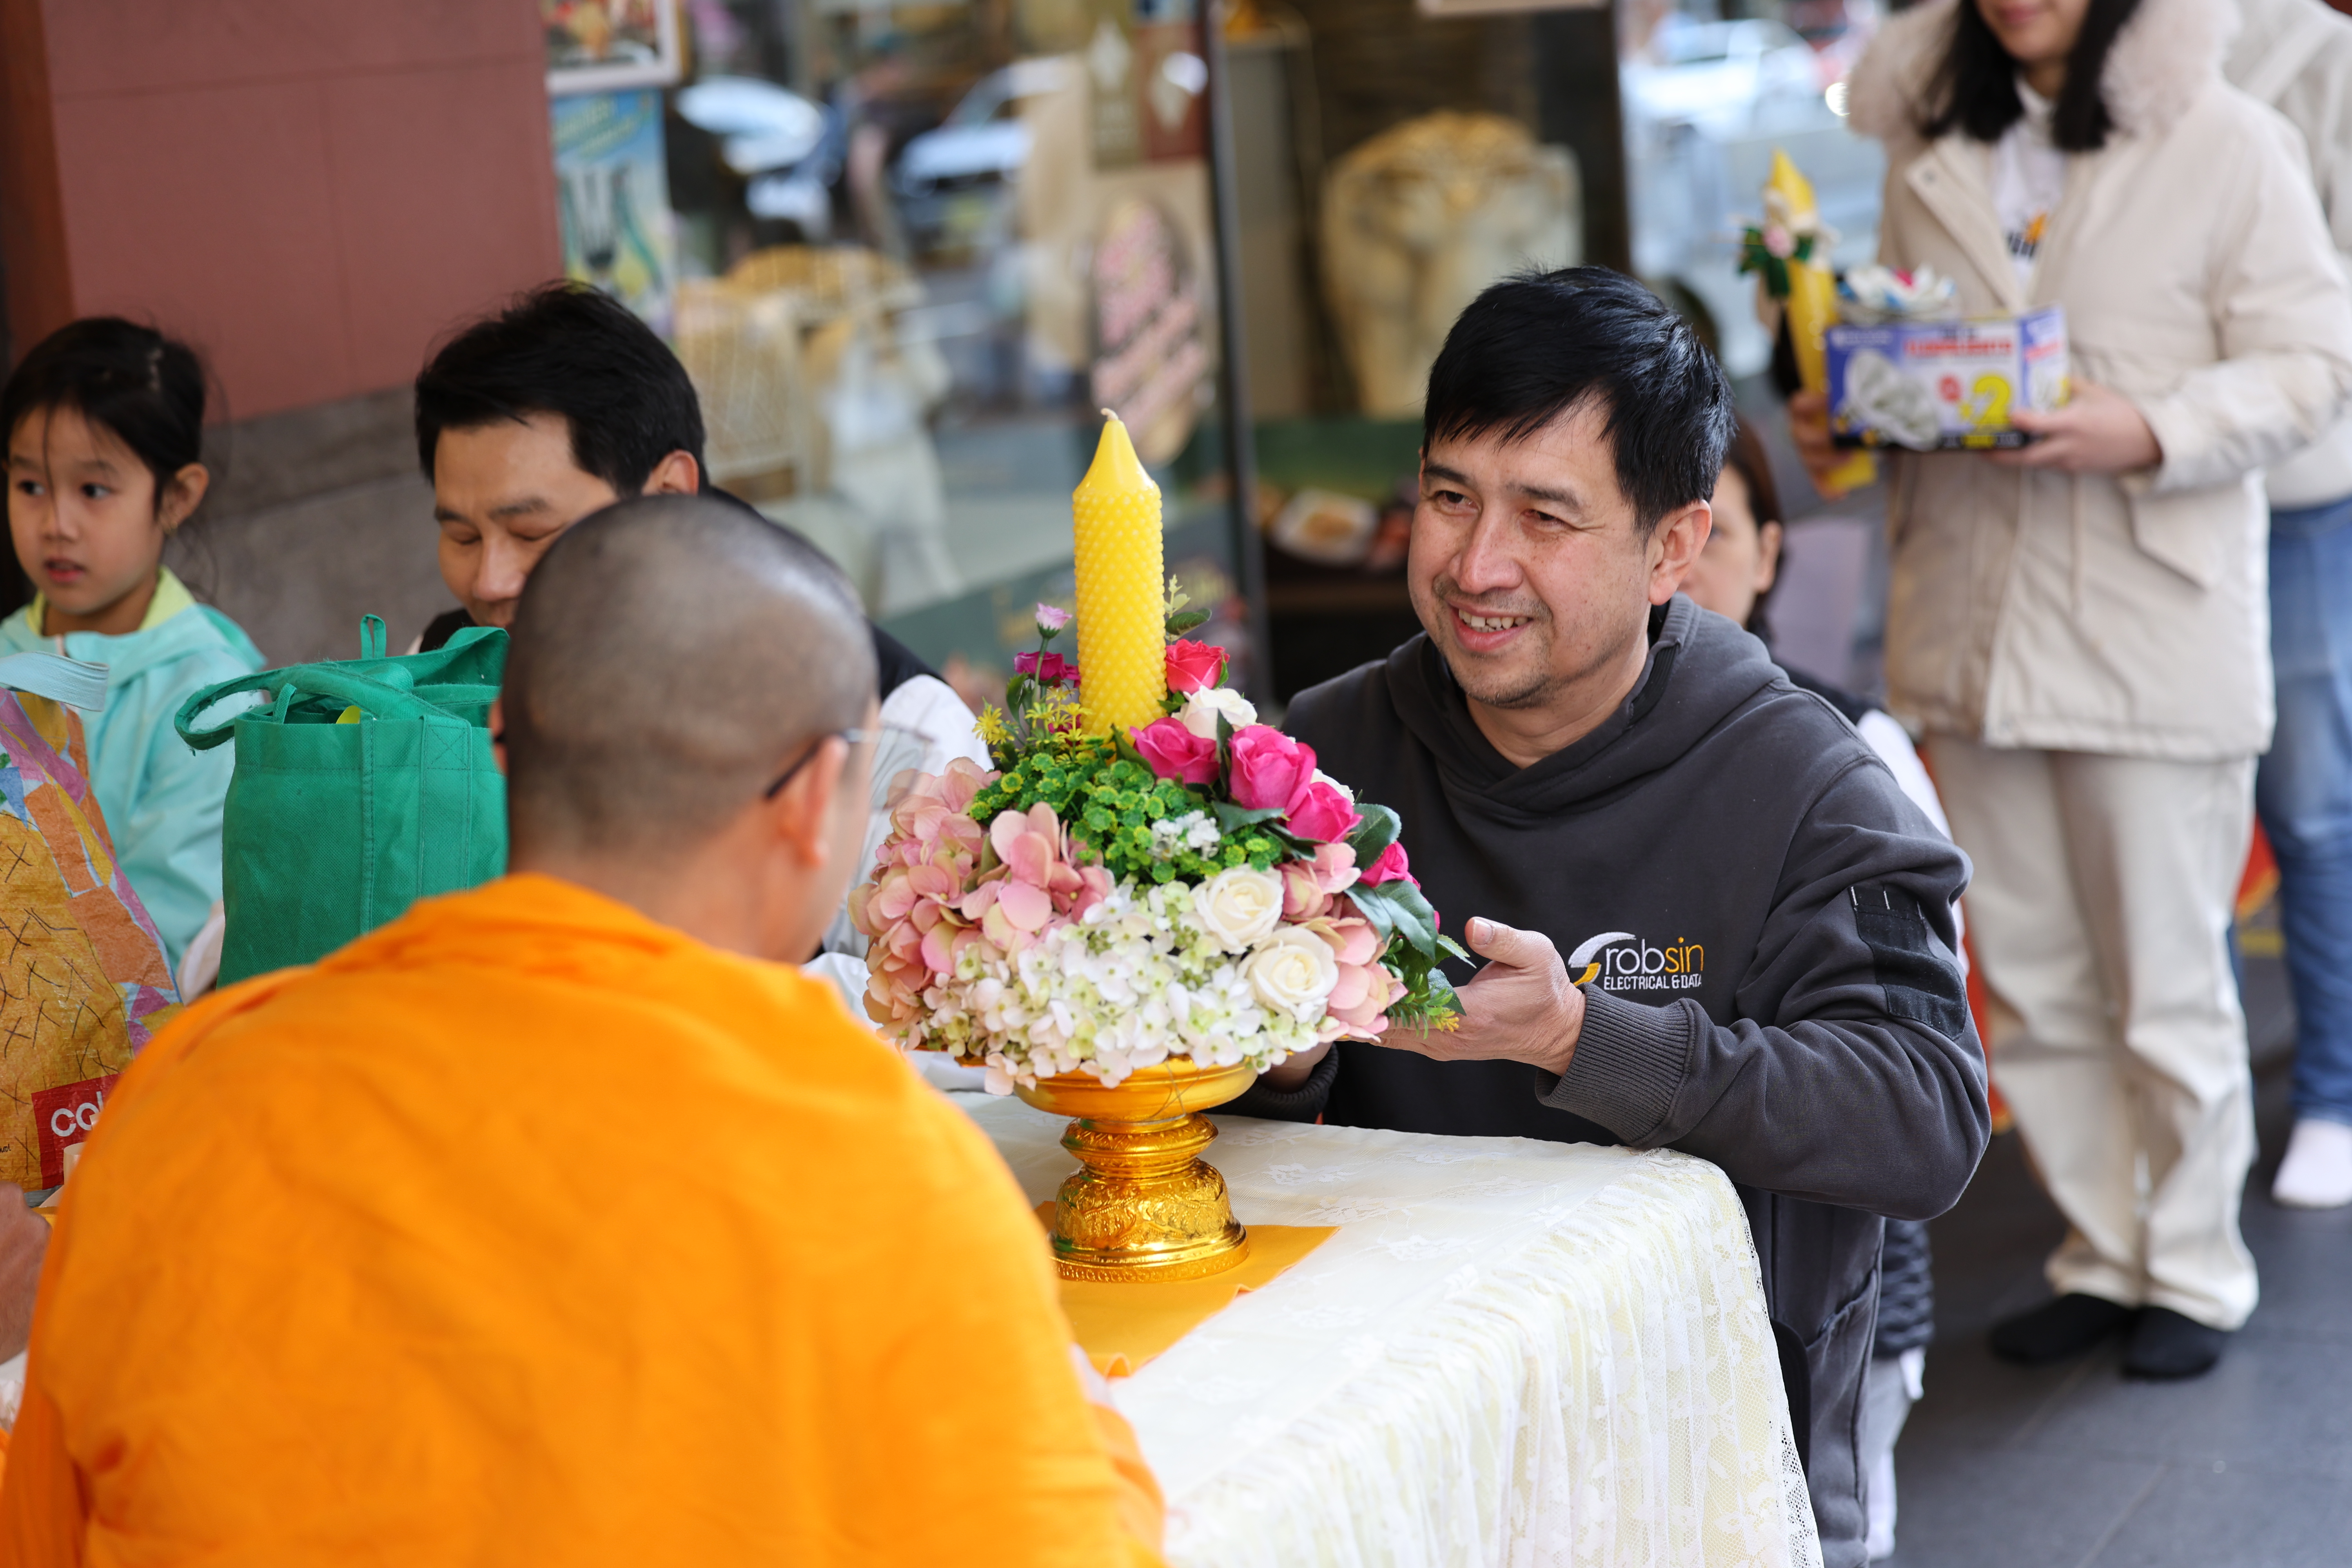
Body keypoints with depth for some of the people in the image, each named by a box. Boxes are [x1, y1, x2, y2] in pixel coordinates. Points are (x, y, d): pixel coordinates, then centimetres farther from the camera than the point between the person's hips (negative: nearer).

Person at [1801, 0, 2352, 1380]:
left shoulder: (2224, 142, -6)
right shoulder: (1932, 150, 10)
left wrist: (2151, 432, -21)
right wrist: (1843, 414, 0)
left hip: (2156, 631, -5)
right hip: (1972, 626, 5)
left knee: (2169, 988, 4)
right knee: (2032, 980, 13)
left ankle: (2196, 1269, 22)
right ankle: (2104, 1256, 28)